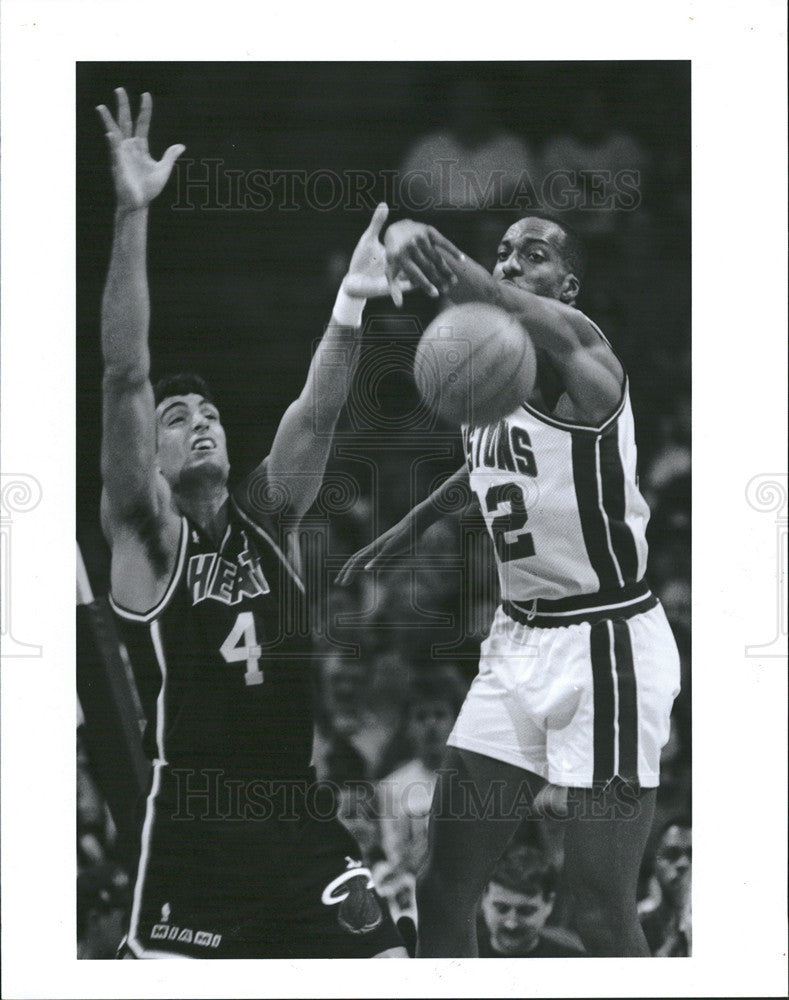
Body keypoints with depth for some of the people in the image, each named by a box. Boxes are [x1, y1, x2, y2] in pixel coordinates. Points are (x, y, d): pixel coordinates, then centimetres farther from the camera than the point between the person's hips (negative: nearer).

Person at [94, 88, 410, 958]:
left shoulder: (268, 515, 11)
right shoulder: (144, 532, -3)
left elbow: (316, 414, -4)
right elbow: (124, 378, -14)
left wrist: (352, 304, -20)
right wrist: (132, 215, -22)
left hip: (300, 813, 5)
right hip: (193, 824, -5)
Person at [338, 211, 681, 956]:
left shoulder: (579, 363, -18)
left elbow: (559, 333, -45)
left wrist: (449, 265, -65)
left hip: (606, 643, -7)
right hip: (518, 636, 7)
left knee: (604, 918, -6)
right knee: (443, 889, 6)